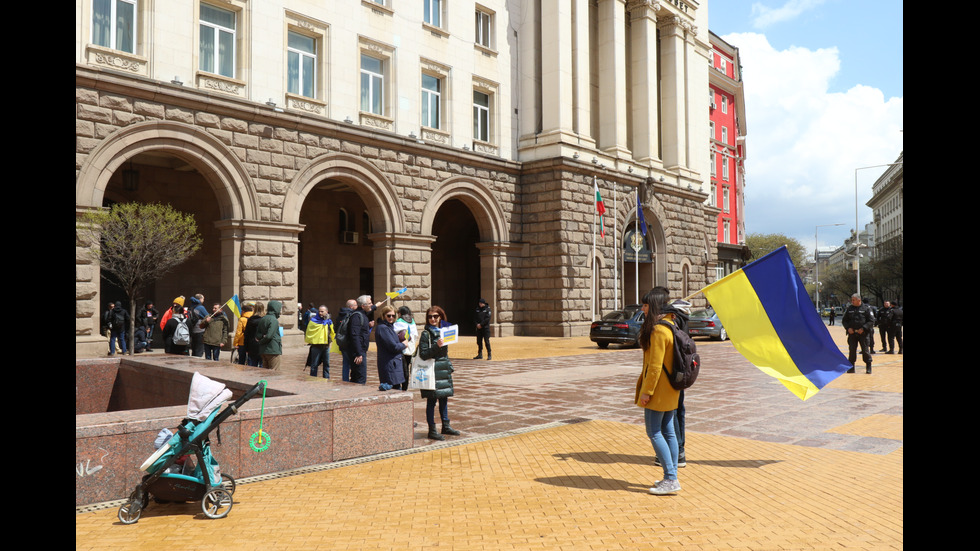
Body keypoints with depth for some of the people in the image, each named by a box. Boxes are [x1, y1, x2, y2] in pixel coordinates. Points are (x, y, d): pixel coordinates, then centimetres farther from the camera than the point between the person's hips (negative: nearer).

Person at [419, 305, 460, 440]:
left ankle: (446, 426, 25)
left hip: (444, 370, 7)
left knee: (444, 398, 14)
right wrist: (436, 346, -26)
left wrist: (450, 368, 18)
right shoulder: (426, 334, -9)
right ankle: (432, 430, 5)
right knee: (432, 400, -2)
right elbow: (423, 354, -15)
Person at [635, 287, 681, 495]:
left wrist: (646, 391, -17)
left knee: (654, 433, -4)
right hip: (670, 390, 10)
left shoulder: (658, 330, -19)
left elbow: (655, 365, -22)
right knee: (668, 431, 12)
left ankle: (671, 480, -4)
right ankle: (671, 478, 18)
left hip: (659, 390, -10)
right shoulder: (670, 326, 12)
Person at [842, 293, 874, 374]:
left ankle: (868, 366, 11)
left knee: (865, 350, -1)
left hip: (863, 333, -3)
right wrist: (848, 328, -3)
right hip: (852, 333, 3)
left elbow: (871, 321, -3)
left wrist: (863, 328, -13)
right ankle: (851, 367, 11)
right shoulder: (849, 308, 7)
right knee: (852, 350, 4)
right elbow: (844, 320, 13)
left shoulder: (866, 308, -2)